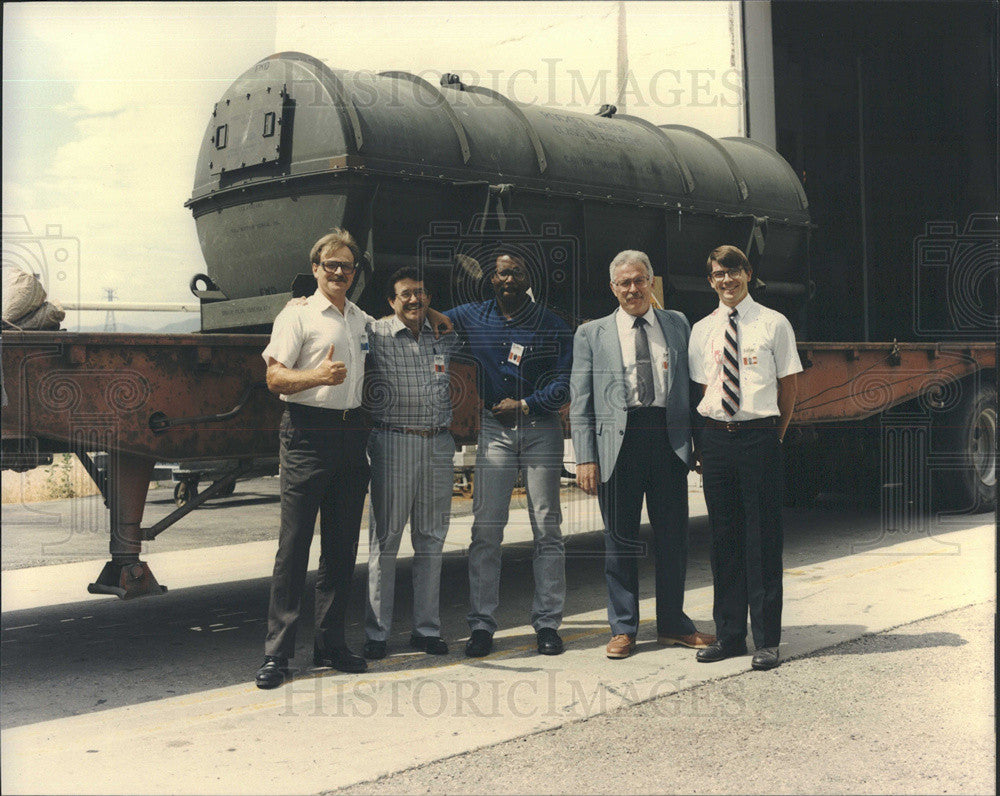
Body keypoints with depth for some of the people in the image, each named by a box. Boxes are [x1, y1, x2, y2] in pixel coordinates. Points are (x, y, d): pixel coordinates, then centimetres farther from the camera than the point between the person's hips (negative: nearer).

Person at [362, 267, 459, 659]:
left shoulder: (446, 336, 12)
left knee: (431, 539, 9)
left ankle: (426, 628, 17)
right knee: (385, 539, 0)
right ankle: (376, 632, 7)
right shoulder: (375, 335, -1)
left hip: (439, 444, 4)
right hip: (393, 442, -4)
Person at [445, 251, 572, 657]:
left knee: (547, 528, 0)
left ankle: (547, 623, 7)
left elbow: (565, 380, -1)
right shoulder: (471, 317, 9)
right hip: (494, 429, 1)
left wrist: (525, 404, -8)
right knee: (485, 529, -4)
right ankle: (481, 624, 1)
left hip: (541, 428, -1)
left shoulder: (551, 325, 3)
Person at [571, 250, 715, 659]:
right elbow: (581, 402, 4)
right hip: (618, 441, -1)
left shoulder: (677, 324, 13)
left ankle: (672, 624, 23)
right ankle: (623, 629, 16)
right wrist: (585, 458, -4)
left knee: (673, 536, 8)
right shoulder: (592, 334, 7)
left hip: (669, 440, 2)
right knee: (620, 538, 4)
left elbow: (691, 384, 12)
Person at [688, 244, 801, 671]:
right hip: (715, 438, 3)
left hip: (760, 435, -3)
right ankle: (729, 635, 16)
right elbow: (705, 388, 13)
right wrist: (716, 432, 4)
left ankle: (766, 640, 7)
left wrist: (774, 435, 6)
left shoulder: (774, 324, 2)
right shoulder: (702, 330, 10)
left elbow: (788, 385, 6)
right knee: (723, 539, 7)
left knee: (763, 539, -1)